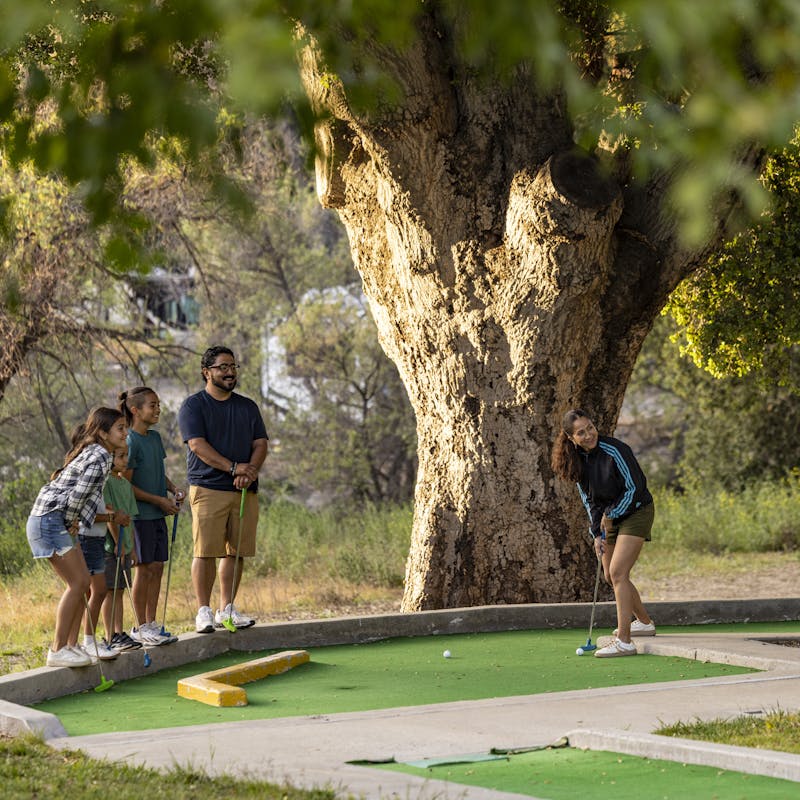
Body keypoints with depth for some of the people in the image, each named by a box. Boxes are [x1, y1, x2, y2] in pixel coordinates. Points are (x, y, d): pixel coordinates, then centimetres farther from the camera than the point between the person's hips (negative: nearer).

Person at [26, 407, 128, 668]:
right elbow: (77, 496, -21)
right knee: (77, 582, -10)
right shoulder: (100, 458, -17)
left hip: (57, 523, 10)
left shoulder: (92, 453, 15)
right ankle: (57, 650, -7)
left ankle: (71, 644, 14)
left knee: (82, 581, 10)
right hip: (50, 521, -10)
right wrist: (73, 523, -6)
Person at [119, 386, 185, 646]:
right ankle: (141, 628, 5)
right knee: (144, 568, -3)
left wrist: (174, 489, 4)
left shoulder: (155, 437, 11)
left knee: (157, 567, 7)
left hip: (158, 515, 8)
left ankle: (151, 623, 14)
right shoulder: (130, 442, -14)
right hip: (139, 515, -8)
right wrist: (160, 500, -14)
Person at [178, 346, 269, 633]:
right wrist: (234, 467, -19)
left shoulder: (248, 407, 18)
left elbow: (260, 443, 11)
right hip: (208, 488, -5)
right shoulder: (193, 405, 1)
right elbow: (198, 445, -10)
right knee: (205, 551, -8)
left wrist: (250, 471, -9)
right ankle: (204, 611, -5)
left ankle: (227, 609, 13)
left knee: (236, 551, 5)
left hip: (244, 490, 5)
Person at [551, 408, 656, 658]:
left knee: (617, 572, -18)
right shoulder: (578, 459, -2)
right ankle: (644, 622, 34)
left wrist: (611, 515, -13)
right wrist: (597, 533, -2)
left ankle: (624, 641, -21)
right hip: (610, 518, 8)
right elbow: (589, 499, 7)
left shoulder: (615, 451, -23)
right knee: (611, 576, 12)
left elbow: (635, 488, -18)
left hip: (636, 512, -8)